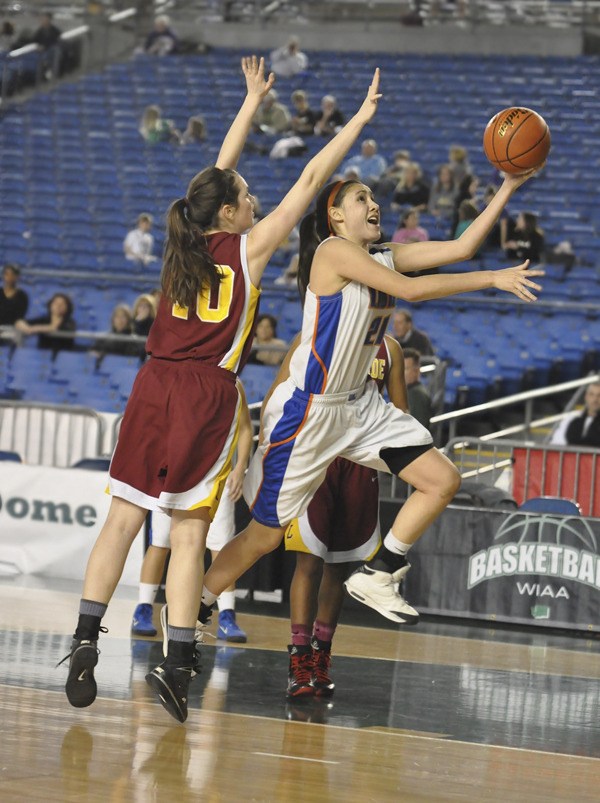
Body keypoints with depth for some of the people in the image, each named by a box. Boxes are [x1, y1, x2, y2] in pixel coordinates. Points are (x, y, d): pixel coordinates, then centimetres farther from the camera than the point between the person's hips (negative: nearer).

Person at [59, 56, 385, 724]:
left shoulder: (186, 241, 11)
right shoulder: (249, 248, 0)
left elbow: (220, 170, 26)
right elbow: (310, 179, 5)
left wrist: (254, 99, 35)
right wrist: (361, 118, 12)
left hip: (154, 386, 4)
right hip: (207, 394, -4)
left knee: (124, 515, 4)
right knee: (189, 530, -3)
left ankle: (85, 639, -5)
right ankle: (177, 660, -8)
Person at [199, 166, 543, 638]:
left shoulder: (382, 258, 7)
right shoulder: (334, 250, -16)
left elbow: (461, 248, 3)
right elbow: (408, 290, -25)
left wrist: (509, 188, -4)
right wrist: (492, 279, -24)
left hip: (360, 404, 8)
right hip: (308, 410, -8)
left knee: (443, 481, 1)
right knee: (266, 534, -2)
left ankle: (377, 577, 13)